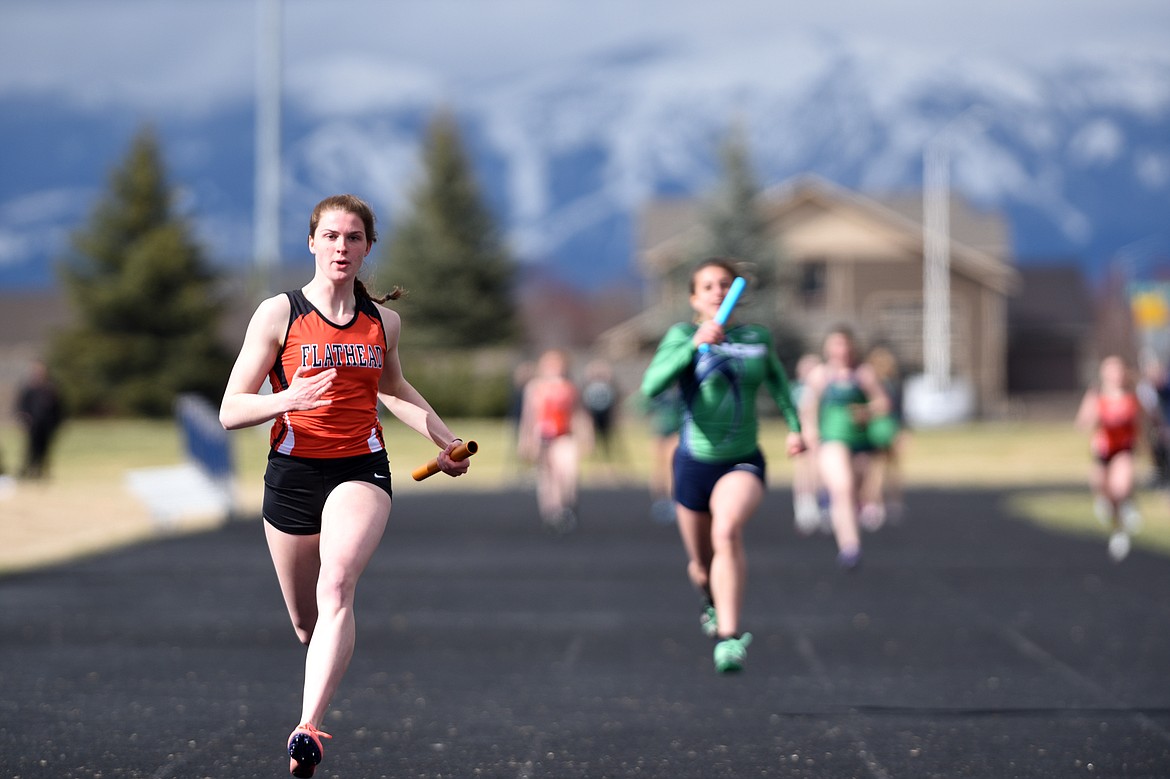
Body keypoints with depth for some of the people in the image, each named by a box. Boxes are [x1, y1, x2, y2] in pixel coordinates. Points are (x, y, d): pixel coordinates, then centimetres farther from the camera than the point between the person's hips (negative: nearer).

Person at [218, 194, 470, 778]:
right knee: (306, 626, 10)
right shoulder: (278, 313, -4)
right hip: (292, 472, 0)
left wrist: (445, 441, 24)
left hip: (361, 469, 0)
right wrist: (290, 399, -24)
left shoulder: (383, 321, 7)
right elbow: (230, 412, -7)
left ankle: (308, 728, -39)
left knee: (336, 588, -27)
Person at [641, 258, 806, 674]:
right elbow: (652, 385, -25)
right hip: (695, 463, 0)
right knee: (702, 564, 14)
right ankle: (712, 601, 52)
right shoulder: (682, 335, -7)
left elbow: (776, 379, 25)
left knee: (727, 532, -31)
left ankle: (729, 636, -30)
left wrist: (794, 425, 20)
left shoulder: (757, 337, 3)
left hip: (743, 462, 0)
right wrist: (694, 346, -34)